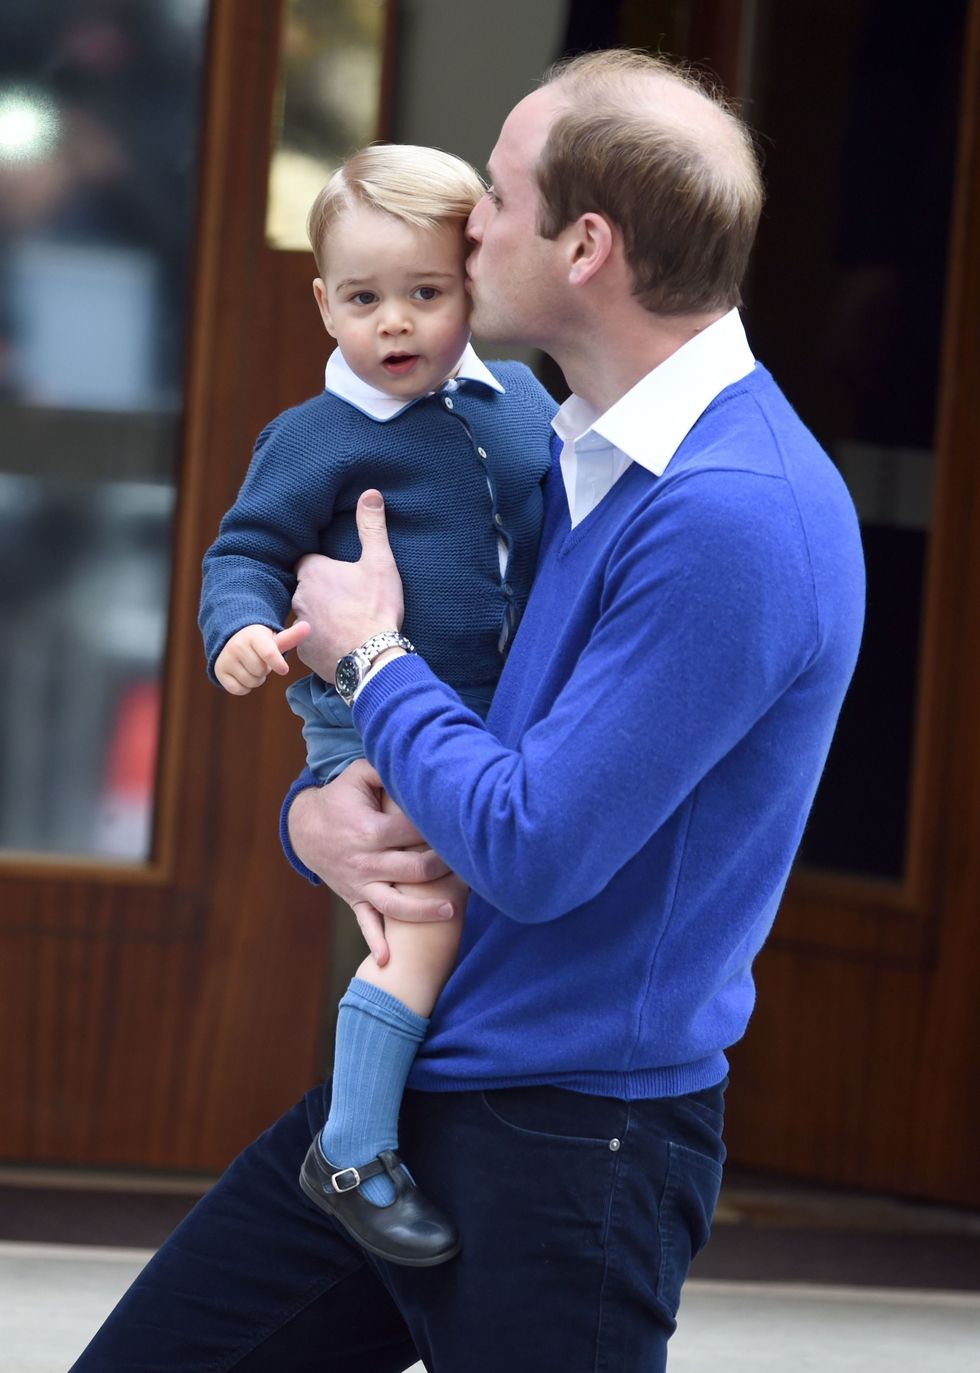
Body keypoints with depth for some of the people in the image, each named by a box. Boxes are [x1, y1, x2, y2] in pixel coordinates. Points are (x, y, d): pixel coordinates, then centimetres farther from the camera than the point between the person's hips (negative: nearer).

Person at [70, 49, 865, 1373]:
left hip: (568, 1140, -9)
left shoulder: (735, 517, -21)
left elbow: (533, 853, -22)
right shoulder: (574, 459, 10)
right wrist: (314, 812, -3)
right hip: (402, 1089, 9)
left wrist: (371, 656, -7)